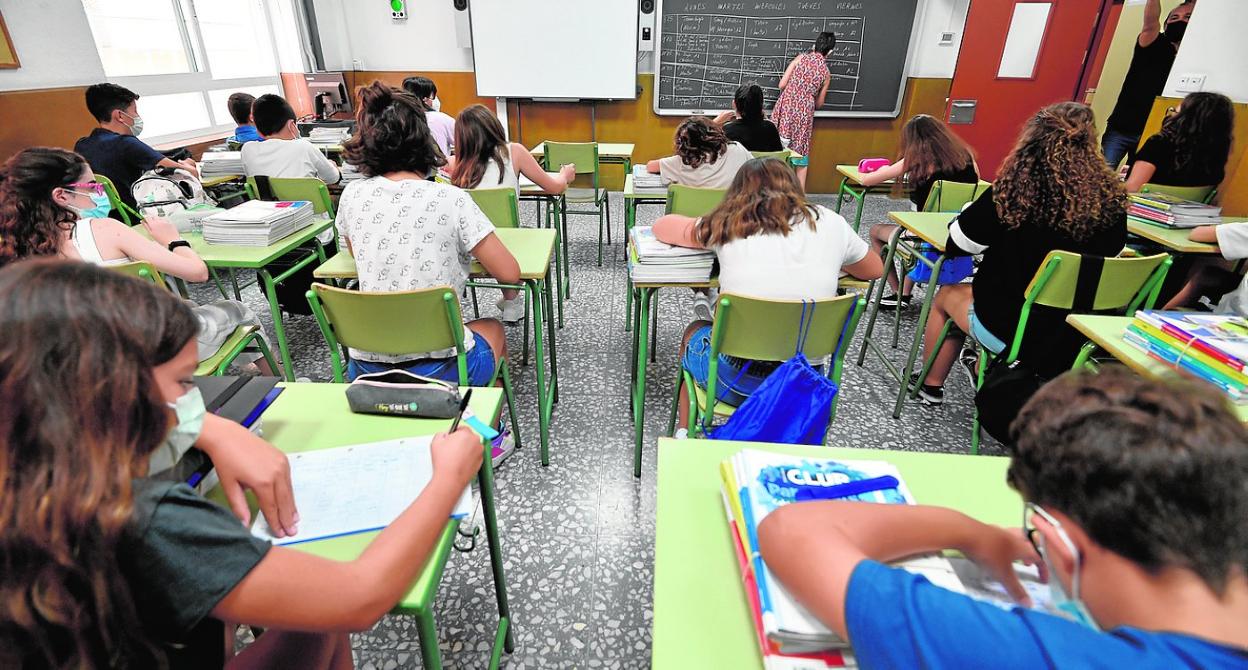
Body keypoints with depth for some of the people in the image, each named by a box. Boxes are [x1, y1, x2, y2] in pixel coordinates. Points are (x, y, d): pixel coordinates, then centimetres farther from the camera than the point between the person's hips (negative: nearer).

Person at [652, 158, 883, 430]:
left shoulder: (726, 225, -1)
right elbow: (875, 270, 20)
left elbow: (661, 226, 15)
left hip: (736, 382, -2)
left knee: (693, 332, 30)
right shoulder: (830, 223, 3)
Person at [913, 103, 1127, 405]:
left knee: (946, 295, 25)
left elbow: (957, 244, -9)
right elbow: (1111, 254, 9)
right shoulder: (1112, 201, -9)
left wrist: (971, 213, 11)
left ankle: (931, 385, 37)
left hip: (1011, 330, -4)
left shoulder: (1013, 191, -20)